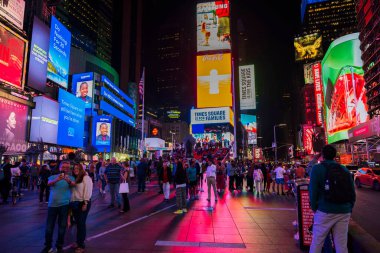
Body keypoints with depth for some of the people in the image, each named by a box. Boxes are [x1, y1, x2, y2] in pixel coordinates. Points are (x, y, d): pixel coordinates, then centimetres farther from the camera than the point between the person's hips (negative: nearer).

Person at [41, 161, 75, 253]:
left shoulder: (71, 178, 2)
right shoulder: (53, 177, 5)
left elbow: (73, 184, -20)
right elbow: (49, 183, -17)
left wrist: (69, 181, -44)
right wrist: (56, 180, -40)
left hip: (64, 205, -1)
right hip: (52, 204, 1)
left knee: (62, 227, 8)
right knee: (49, 227, 10)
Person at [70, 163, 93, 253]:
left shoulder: (86, 177, -9)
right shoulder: (74, 179, 16)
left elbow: (88, 191, -15)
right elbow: (72, 191, 16)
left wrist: (85, 203, -19)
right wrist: (71, 202, 9)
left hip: (83, 203, -7)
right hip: (75, 203, 7)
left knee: (81, 223, -2)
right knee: (78, 223, 14)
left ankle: (81, 245, 7)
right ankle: (78, 242, 26)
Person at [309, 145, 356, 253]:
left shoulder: (317, 168, -4)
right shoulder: (344, 170, 11)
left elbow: (313, 191, -10)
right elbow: (352, 192, 10)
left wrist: (314, 207, 2)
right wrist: (349, 208, 19)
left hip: (325, 211, -4)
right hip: (344, 211, 5)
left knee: (317, 242, 7)